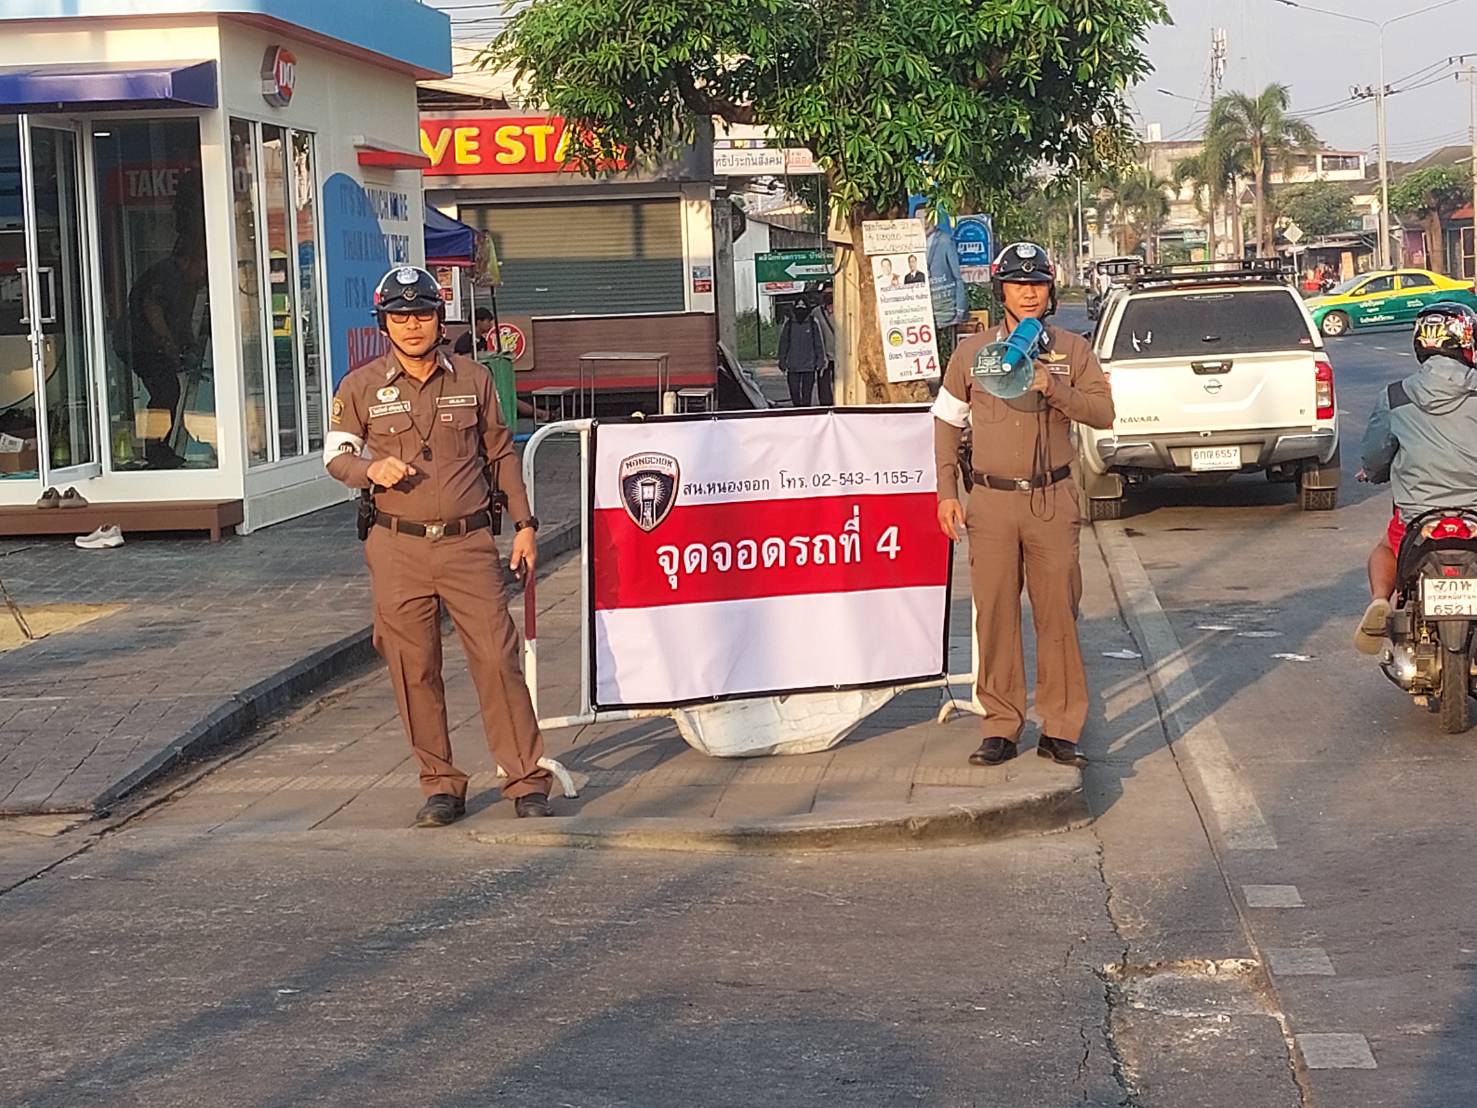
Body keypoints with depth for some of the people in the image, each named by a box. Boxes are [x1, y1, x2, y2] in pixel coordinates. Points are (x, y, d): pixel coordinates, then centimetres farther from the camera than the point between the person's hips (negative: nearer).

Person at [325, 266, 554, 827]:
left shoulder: (472, 379, 9)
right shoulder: (360, 388, 5)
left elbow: (500, 454, 16)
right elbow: (336, 454, 9)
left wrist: (524, 524, 11)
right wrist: (372, 470, -14)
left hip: (468, 542, 0)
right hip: (398, 548, 0)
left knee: (497, 659, -6)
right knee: (415, 672, 3)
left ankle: (527, 781, 2)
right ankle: (441, 785, 14)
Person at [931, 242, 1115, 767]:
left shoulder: (1072, 350, 6)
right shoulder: (971, 351, 7)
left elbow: (1103, 413, -2)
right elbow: (947, 422, 12)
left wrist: (1054, 389, -18)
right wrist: (946, 493, 5)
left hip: (1052, 501, 0)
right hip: (991, 502, 1)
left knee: (1058, 616, 0)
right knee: (995, 617, 2)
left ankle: (1060, 729, 7)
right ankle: (1000, 728, 10)